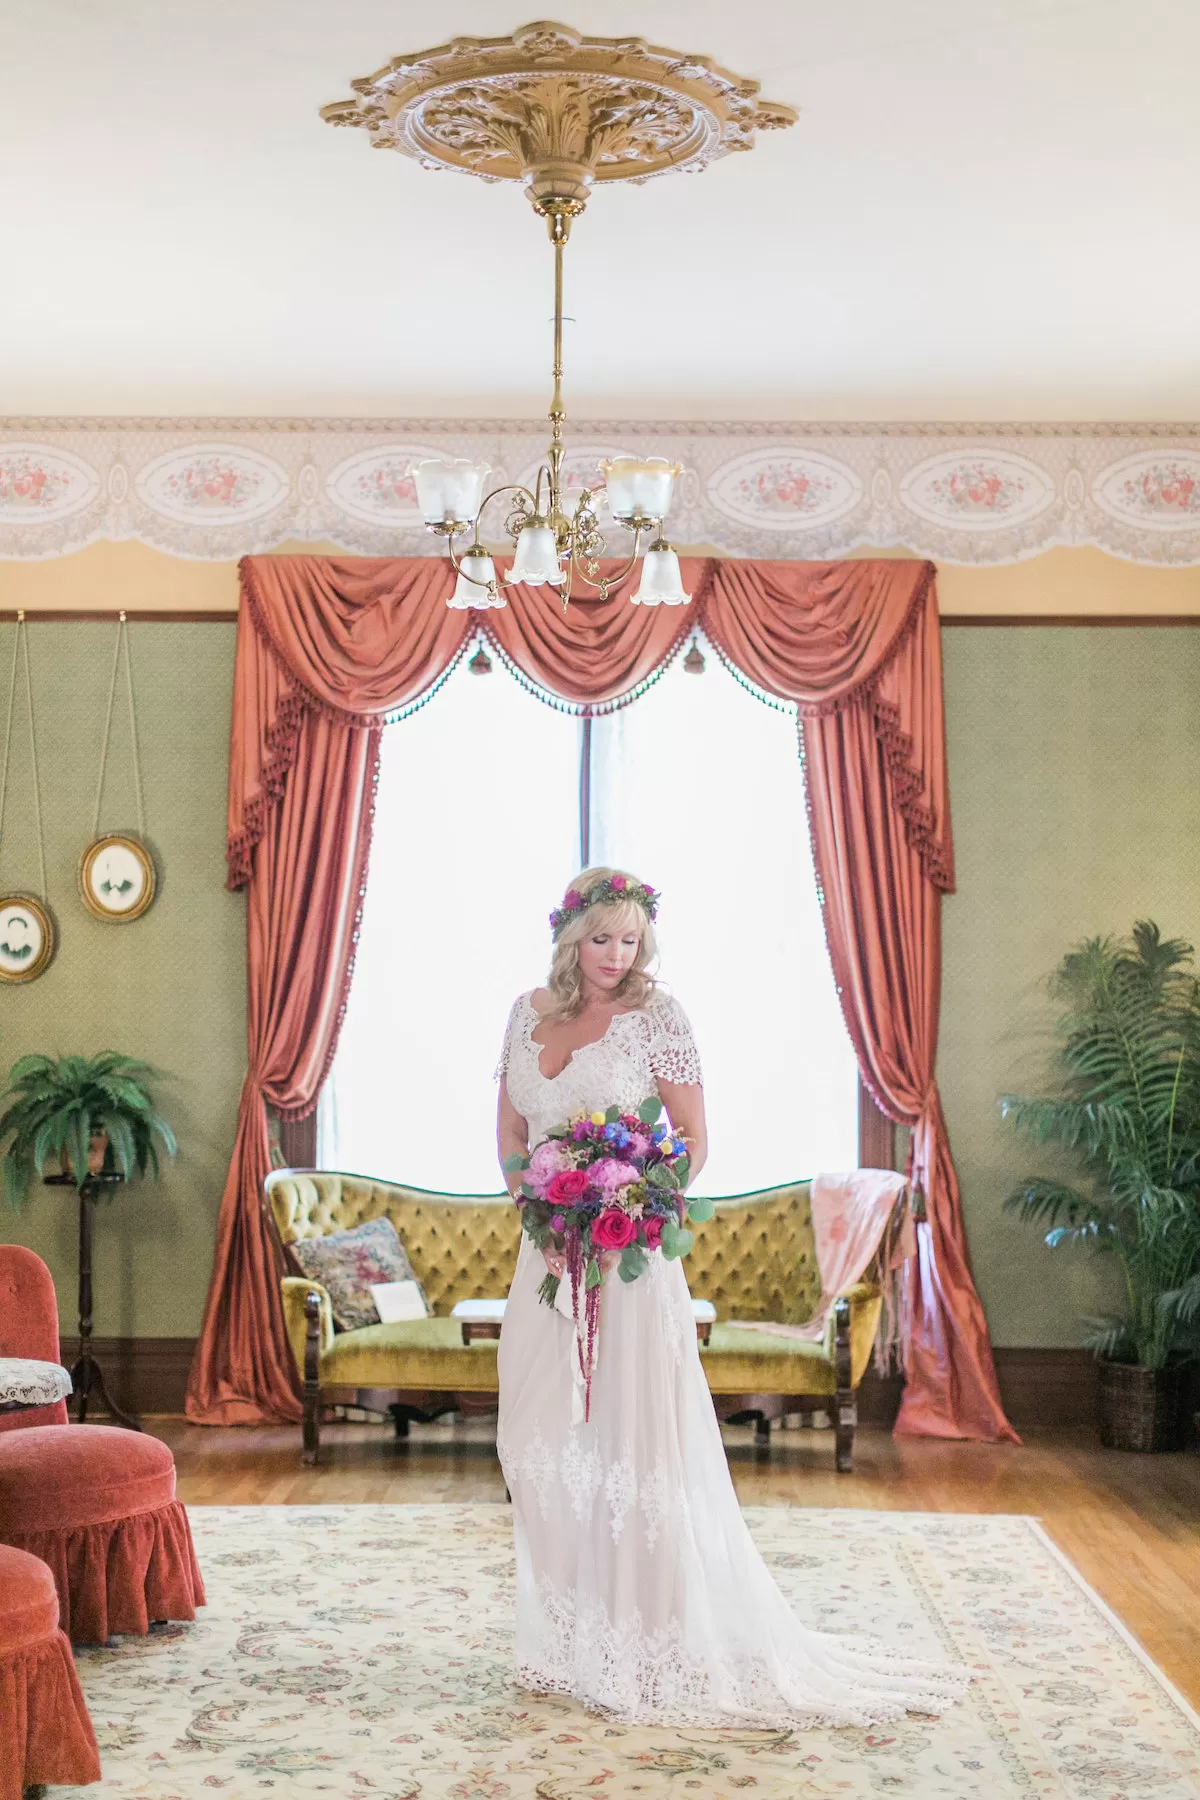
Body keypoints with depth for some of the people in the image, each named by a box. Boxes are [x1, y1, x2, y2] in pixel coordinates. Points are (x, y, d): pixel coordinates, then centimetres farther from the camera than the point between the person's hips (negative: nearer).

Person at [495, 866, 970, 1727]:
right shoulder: (529, 1012, 7)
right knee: (547, 1440, 10)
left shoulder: (657, 1016, -7)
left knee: (635, 1432, -4)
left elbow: (693, 1138, -6)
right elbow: (510, 1130, 12)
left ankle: (648, 1647, 6)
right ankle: (567, 1639, 24)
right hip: (548, 1254, 5)